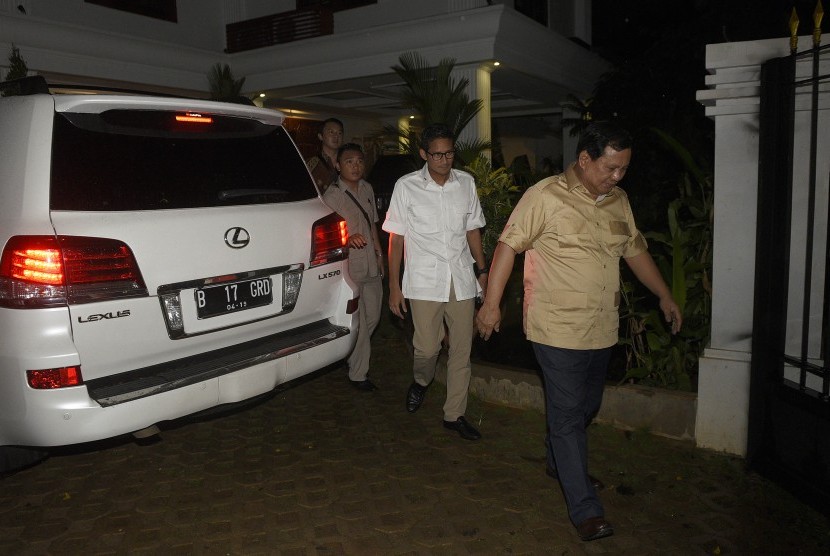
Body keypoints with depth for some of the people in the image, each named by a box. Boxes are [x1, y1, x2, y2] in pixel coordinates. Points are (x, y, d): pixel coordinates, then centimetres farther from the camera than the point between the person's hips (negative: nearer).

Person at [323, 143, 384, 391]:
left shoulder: (367, 189, 8)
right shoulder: (332, 196, -14)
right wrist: (347, 239, -36)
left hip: (371, 265, 7)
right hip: (349, 268, -7)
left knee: (372, 317, 17)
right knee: (358, 323, -1)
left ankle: (352, 356, 39)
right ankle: (358, 374, 15)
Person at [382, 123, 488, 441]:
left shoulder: (466, 183, 6)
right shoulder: (407, 187, -3)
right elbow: (396, 239, -1)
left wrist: (482, 270, 12)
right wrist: (394, 287, -3)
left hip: (462, 279, 3)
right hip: (425, 281, -3)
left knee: (462, 349, 6)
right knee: (427, 347, -5)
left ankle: (455, 414, 21)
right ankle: (421, 381, 32)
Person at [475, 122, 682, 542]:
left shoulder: (618, 200, 9)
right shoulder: (546, 196, -12)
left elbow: (635, 250, 19)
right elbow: (508, 246, -12)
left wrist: (664, 296, 21)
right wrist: (491, 303, -16)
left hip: (601, 329, 7)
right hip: (558, 329, -7)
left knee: (586, 407, 20)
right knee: (568, 414, -3)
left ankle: (560, 462, 44)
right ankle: (585, 509, 5)